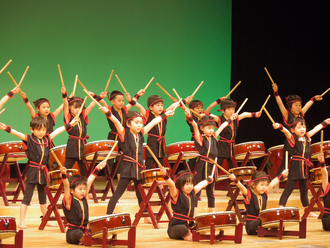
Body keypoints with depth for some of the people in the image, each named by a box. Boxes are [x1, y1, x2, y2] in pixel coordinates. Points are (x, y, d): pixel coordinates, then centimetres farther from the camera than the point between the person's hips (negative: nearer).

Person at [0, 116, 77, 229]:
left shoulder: (47, 139, 7)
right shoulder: (29, 139, -8)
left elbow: (57, 131, 19)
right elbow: (17, 133, -22)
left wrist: (70, 124, 29)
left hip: (43, 172, 5)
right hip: (32, 172, -5)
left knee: (43, 197, 17)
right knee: (27, 197, -5)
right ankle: (22, 222, -3)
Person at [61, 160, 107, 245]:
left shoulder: (84, 198, 10)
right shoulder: (69, 200, -6)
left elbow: (89, 181, 16)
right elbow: (66, 186, -23)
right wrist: (64, 175, -38)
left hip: (85, 230, 7)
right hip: (73, 231, -7)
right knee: (78, 233, -38)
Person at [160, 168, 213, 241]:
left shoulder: (192, 193, 8)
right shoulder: (176, 194, -12)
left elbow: (200, 185, 29)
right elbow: (171, 185, -32)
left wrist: (208, 180, 48)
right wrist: (165, 176, -51)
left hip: (189, 225, 8)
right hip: (176, 226, -8)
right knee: (182, 229, -39)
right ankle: (185, 234, -4)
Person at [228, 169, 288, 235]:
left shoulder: (264, 193, 9)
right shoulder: (249, 194, -9)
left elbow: (272, 184, 23)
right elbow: (241, 187, -27)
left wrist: (282, 175, 36)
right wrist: (235, 180, -47)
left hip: (263, 221, 6)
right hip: (251, 223, -6)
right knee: (257, 223, -39)